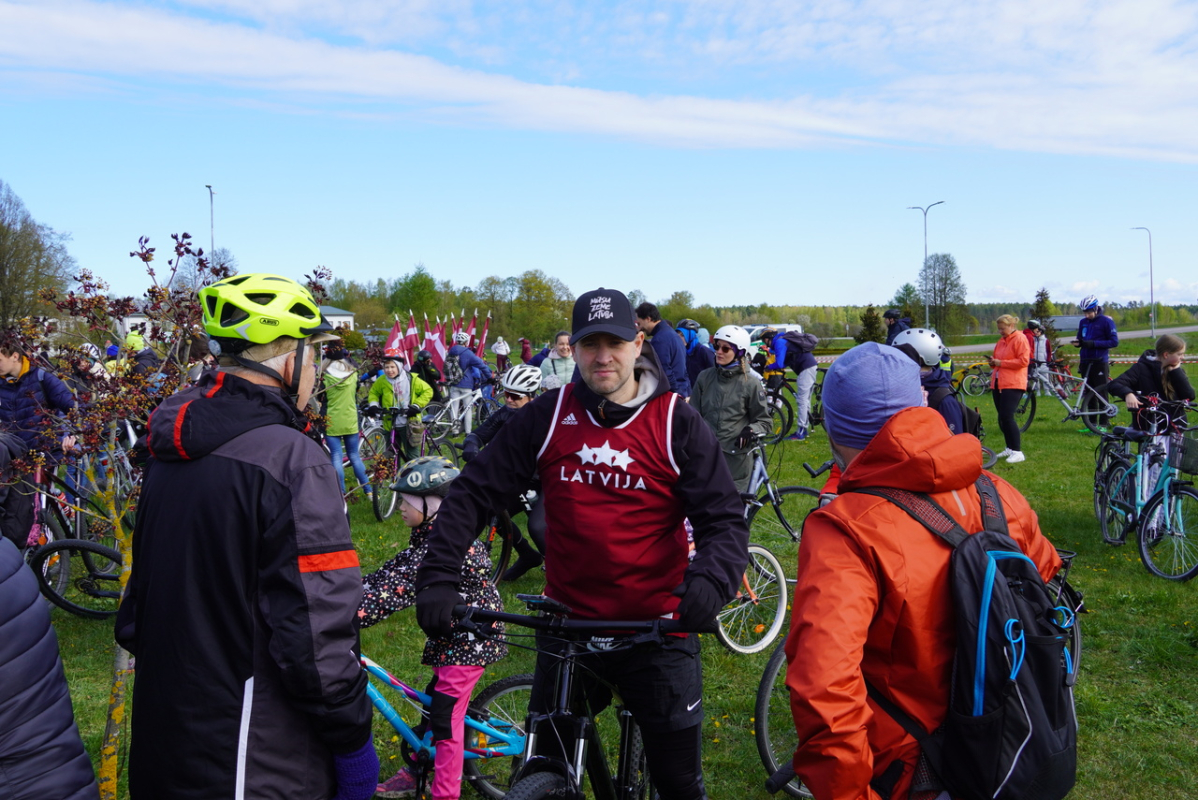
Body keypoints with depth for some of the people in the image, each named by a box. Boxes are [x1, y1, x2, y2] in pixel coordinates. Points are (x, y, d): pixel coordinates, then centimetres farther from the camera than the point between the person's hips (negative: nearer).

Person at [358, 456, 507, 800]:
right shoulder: (431, 535, 4)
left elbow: (399, 587, -35)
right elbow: (394, 570, 3)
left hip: (469, 638, -10)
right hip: (455, 632, 10)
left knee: (446, 717, -3)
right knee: (433, 701, 21)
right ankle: (416, 771, 38)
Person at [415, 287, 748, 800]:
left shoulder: (678, 425, -7)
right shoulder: (546, 417, -3)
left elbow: (725, 519, -8)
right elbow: (475, 492, -1)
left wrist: (709, 580, -28)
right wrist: (439, 576, -11)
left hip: (658, 632, -1)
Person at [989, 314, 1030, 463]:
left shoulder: (1020, 339, -5)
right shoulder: (1001, 340, 19)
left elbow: (1023, 361, -14)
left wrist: (1001, 363, -15)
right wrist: (993, 363, 7)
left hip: (1013, 384, -8)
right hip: (998, 383, 8)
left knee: (1007, 417, -14)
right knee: (1002, 418, 9)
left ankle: (1017, 452, -8)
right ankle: (1009, 448, 19)